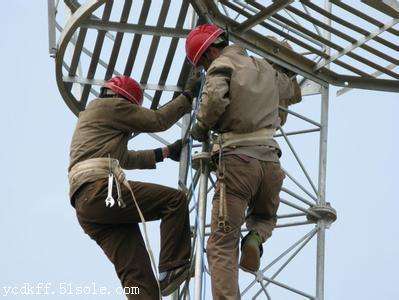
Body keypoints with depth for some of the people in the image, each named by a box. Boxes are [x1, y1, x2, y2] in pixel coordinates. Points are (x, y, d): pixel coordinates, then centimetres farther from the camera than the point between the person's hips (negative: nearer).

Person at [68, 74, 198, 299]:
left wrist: (165, 153, 41)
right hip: (100, 190, -9)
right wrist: (187, 97, 18)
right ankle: (173, 268, -17)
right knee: (176, 200, -12)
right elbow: (157, 121, 6)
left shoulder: (89, 114, 38)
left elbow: (126, 158, 43)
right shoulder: (111, 105, 9)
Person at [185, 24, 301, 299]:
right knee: (265, 217, 31)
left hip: (238, 158, -5)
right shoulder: (265, 68, 20)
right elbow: (290, 89, 38)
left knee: (222, 245, -2)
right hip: (270, 160, 5)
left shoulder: (222, 64, 0)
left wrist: (201, 126, -3)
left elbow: (215, 97, -19)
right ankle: (255, 238, -3)